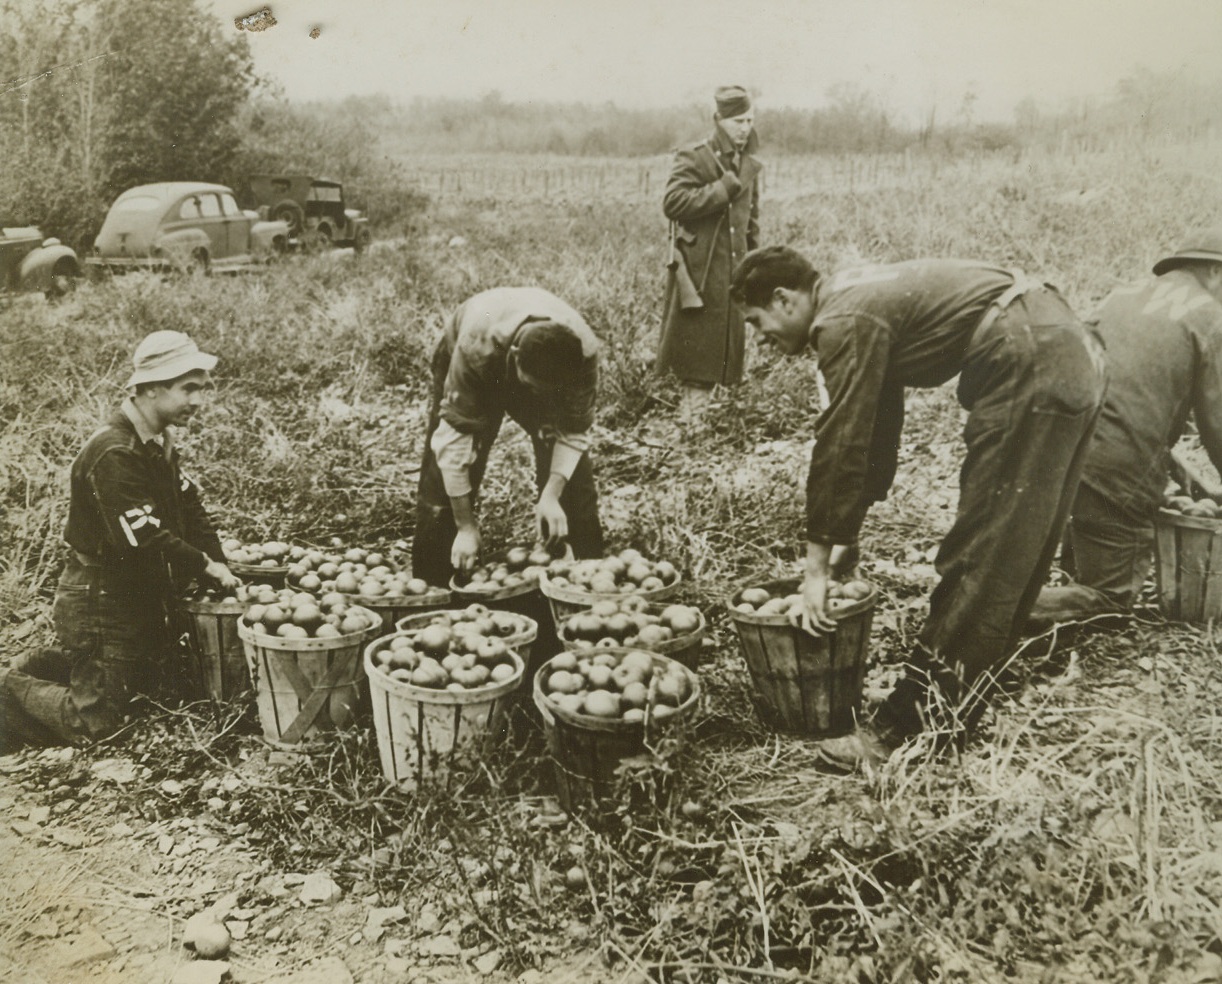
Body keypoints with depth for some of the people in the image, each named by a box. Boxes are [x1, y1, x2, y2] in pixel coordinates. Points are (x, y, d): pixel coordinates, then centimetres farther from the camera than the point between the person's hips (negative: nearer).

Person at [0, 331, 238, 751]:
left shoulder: (159, 441, 5)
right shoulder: (114, 454, -27)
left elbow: (189, 507, 6)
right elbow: (144, 540, -31)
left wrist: (220, 566, -3)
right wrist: (205, 565, -19)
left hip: (142, 597, 10)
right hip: (101, 602, -10)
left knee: (150, 681, 26)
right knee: (96, 722, -3)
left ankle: (38, 667, 30)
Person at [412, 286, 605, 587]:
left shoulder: (584, 352, -38)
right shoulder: (476, 349, -44)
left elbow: (573, 430, -22)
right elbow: (454, 437, -37)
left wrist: (551, 495, -34)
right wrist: (466, 526, -33)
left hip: (546, 365, 2)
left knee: (573, 480, -9)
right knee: (443, 481, -7)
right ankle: (431, 586, 8)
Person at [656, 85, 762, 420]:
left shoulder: (750, 166, 15)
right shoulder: (693, 158, -6)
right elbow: (673, 203, -20)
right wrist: (725, 186, -18)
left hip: (734, 272, 6)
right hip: (699, 272, -6)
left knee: (728, 350, 8)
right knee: (698, 349, -5)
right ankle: (693, 417, 3)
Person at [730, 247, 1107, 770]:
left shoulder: (844, 322, -11)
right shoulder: (862, 298, 19)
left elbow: (840, 447, -13)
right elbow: (875, 432, 23)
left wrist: (818, 567, -6)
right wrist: (844, 540, 24)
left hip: (1031, 367, -11)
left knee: (980, 558, -9)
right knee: (1014, 556, 15)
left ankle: (907, 729, -4)